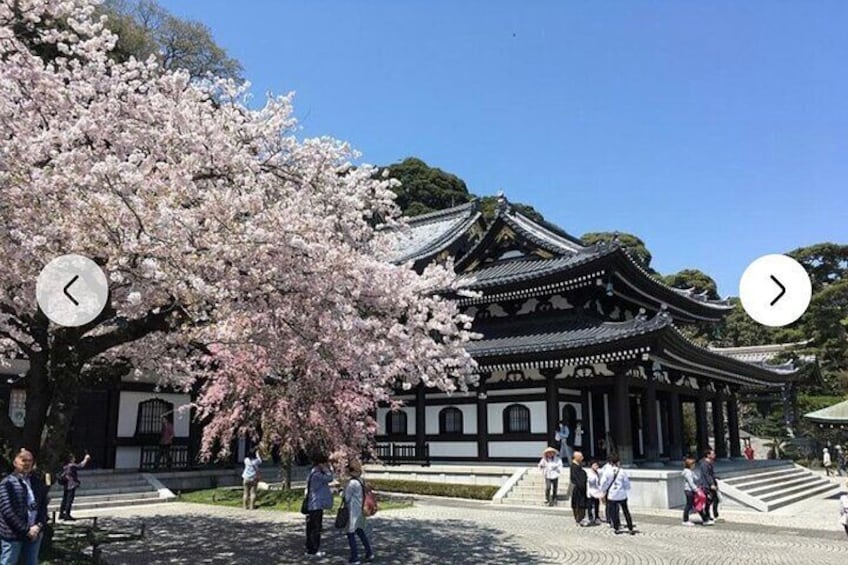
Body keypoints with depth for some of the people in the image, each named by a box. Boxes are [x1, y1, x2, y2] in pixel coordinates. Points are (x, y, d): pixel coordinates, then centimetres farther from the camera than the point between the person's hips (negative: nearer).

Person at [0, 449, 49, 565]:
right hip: (13, 535, -5)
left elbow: (44, 506, 7)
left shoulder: (38, 482, 9)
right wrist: (26, 529, -16)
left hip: (34, 533, 5)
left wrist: (39, 525, -9)